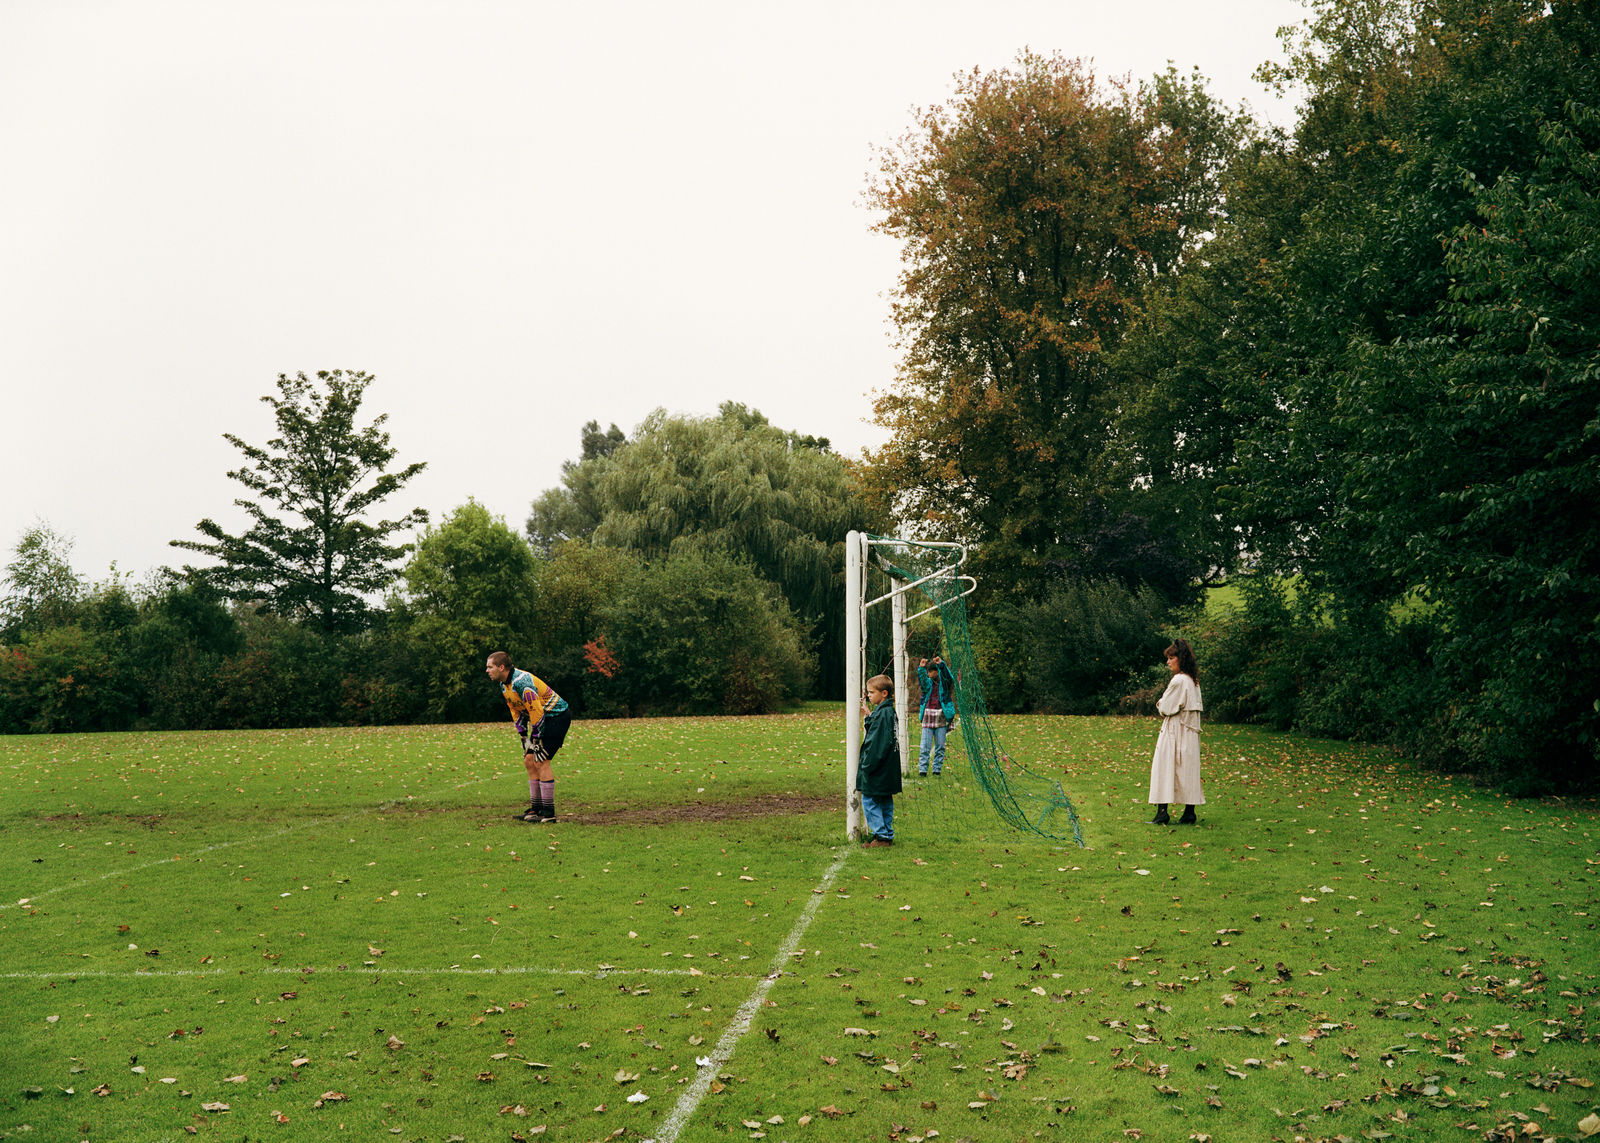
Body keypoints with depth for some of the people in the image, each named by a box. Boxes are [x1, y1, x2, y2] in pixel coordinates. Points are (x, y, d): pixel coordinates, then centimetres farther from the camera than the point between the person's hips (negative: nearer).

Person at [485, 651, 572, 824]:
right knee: (529, 760, 8)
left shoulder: (521, 681, -25)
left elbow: (537, 712, -25)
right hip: (545, 718, 10)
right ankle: (536, 808, 14)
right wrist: (524, 737, 9)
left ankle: (548, 812, -10)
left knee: (541, 761, -13)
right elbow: (516, 710, 15)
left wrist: (537, 740, -21)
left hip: (557, 716, -10)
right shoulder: (504, 684, 6)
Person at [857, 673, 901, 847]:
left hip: (877, 772, -10)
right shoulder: (889, 711, 11)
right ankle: (887, 835, 20)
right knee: (885, 802, 15)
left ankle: (882, 836, -2)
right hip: (887, 771, 10)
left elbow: (877, 744, -21)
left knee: (869, 801, -4)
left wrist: (867, 766, -18)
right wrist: (869, 716, 10)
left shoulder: (882, 714, -19)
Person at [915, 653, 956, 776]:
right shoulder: (928, 683, 10)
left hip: (941, 718, -1)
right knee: (925, 746, -3)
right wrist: (921, 668, -27)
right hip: (928, 718, 1)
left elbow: (947, 676, -15)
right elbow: (922, 681, -10)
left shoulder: (945, 683, 5)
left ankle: (937, 770, 11)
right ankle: (922, 770, -2)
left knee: (940, 746, 4)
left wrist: (941, 664, -30)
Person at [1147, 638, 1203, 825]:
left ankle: (1162, 813, -8)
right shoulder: (1193, 680, 12)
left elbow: (1166, 708, -15)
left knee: (1165, 767, -5)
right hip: (1190, 732, 9)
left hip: (1175, 732, -9)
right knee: (1188, 769, 8)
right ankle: (1189, 813, 8)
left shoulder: (1179, 680, -17)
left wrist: (1160, 703, 6)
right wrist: (1165, 704, 10)